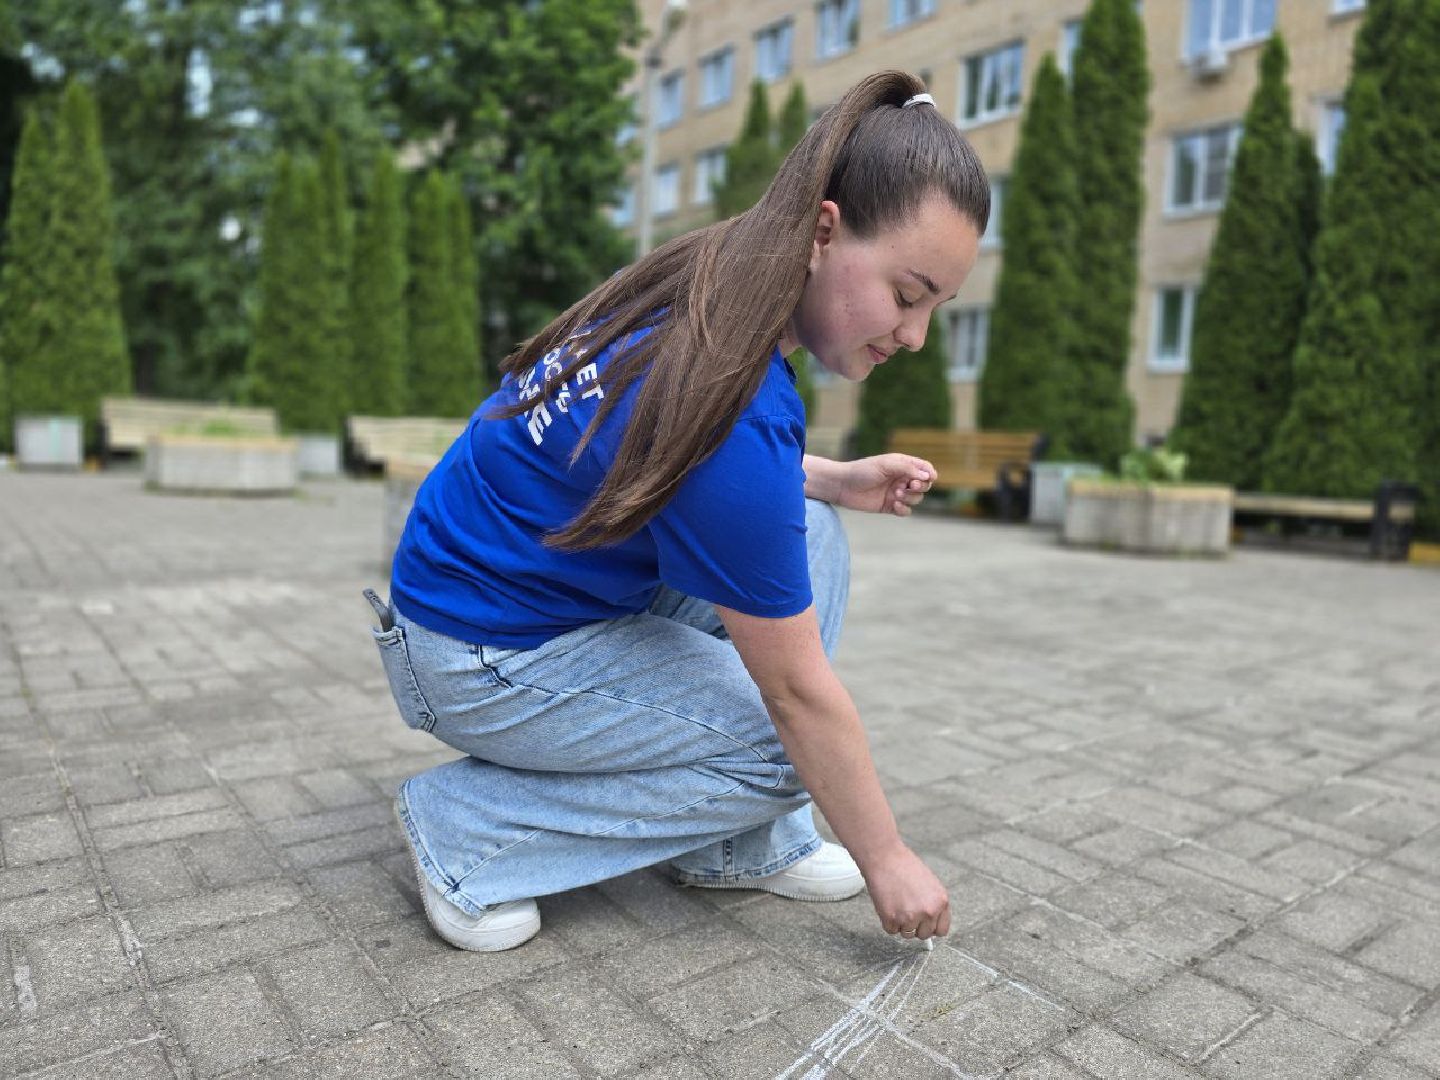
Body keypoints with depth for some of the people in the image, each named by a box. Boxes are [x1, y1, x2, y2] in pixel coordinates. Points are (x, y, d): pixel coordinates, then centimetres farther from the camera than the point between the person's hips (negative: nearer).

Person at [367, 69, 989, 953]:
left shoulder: (707, 286, -6)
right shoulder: (741, 404, -32)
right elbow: (799, 691, -22)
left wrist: (833, 479, 0)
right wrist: (886, 859, -7)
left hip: (539, 581, 9)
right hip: (477, 660, -9)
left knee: (809, 537, 1)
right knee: (782, 746, -7)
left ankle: (742, 844, 7)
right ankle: (468, 830, 0)